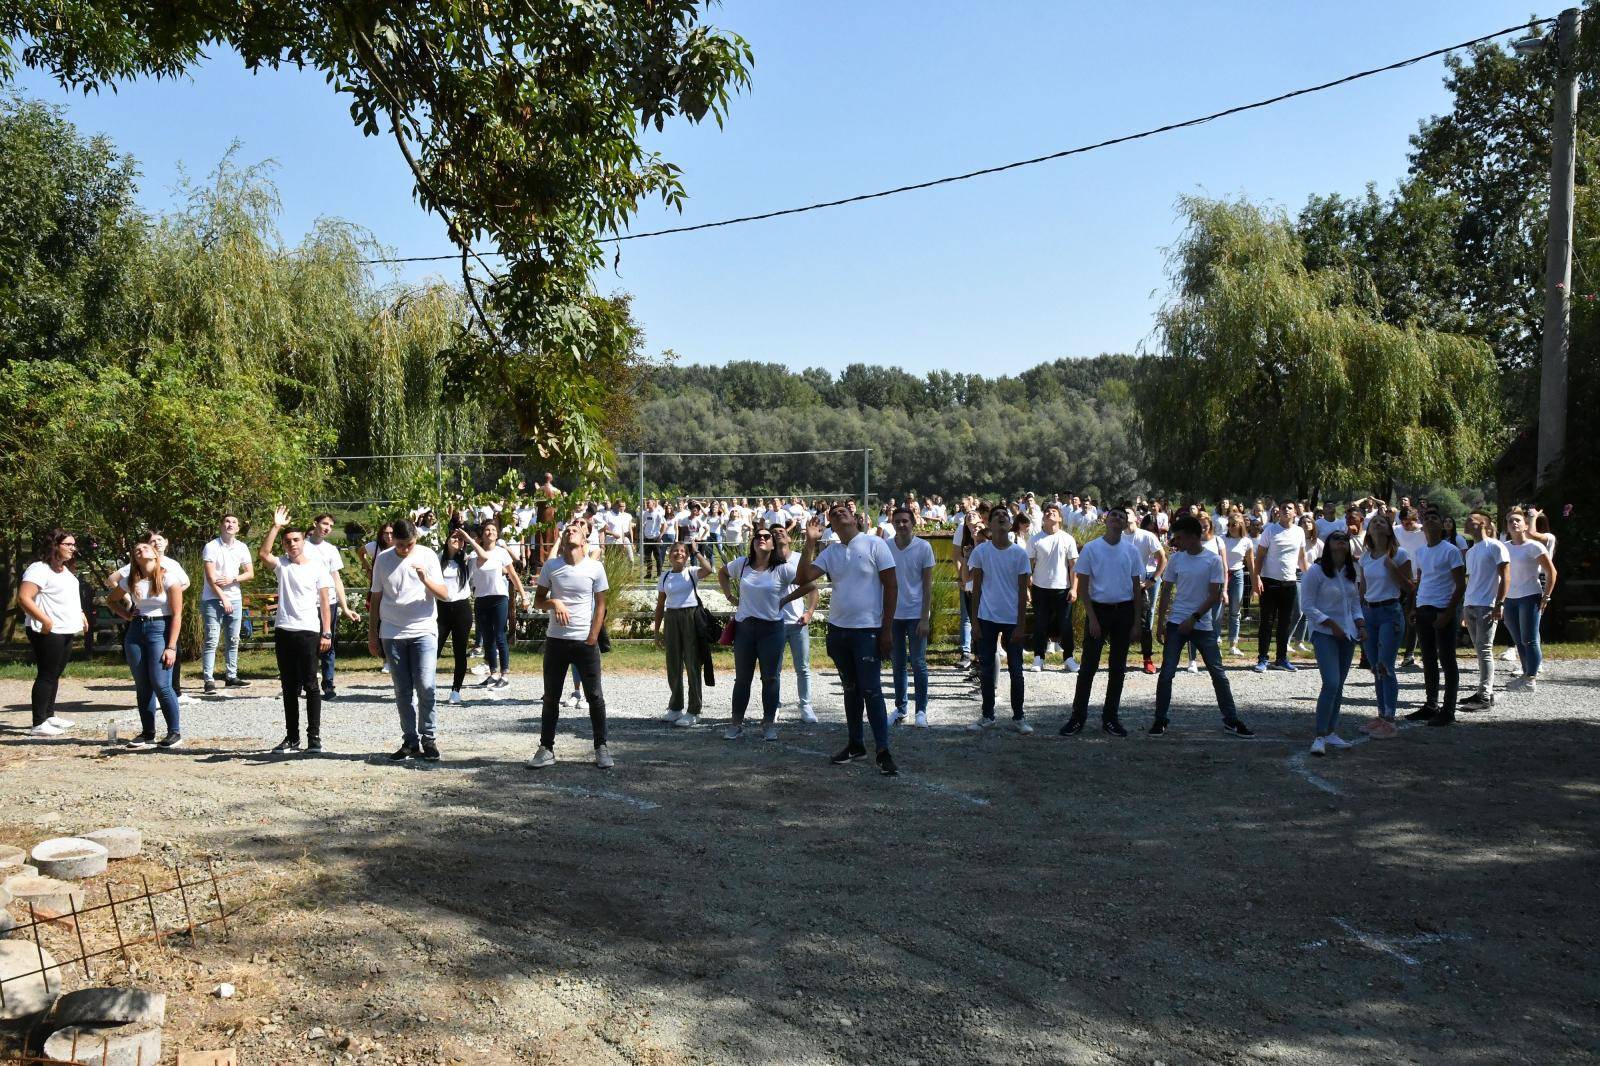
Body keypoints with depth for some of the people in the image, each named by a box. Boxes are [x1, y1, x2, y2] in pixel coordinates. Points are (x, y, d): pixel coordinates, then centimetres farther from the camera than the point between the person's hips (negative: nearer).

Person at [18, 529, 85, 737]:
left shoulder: (65, 570, 16)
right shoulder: (40, 569, -14)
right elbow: (23, 598, -23)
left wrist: (80, 615, 17)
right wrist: (45, 620, -26)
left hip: (65, 632, 9)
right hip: (48, 632, -9)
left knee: (55, 675, 15)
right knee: (46, 675, -8)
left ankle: (49, 716, 25)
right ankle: (38, 724, -6)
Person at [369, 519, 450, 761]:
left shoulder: (427, 556, 0)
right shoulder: (382, 559, 5)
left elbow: (444, 594, -3)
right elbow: (375, 599, 11)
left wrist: (425, 579, -21)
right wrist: (372, 634, 11)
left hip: (423, 631, -2)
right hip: (392, 634, 2)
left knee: (425, 686, -10)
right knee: (402, 690, 5)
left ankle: (429, 739, 1)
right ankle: (410, 741, 12)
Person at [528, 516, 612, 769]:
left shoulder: (595, 567, -4)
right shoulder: (551, 566, 0)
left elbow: (600, 605, 1)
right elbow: (538, 601, 7)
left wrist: (592, 639, -5)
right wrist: (553, 603, -14)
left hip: (586, 641, -1)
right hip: (556, 640, 2)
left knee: (595, 697, 2)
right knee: (551, 697, 8)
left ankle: (601, 748, 12)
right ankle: (546, 749, 16)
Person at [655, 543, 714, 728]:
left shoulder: (692, 572, -2)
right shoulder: (665, 577, 10)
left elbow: (708, 570, -25)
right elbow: (660, 606, 14)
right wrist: (657, 631, 12)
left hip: (691, 617, -4)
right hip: (671, 619, 4)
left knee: (692, 664, -2)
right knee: (673, 666, 11)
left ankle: (693, 711, 4)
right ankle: (675, 707, 27)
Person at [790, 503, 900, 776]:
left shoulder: (875, 544, -7)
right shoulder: (830, 552, 7)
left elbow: (891, 586, -7)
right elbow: (802, 578, -3)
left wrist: (887, 629, -11)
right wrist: (810, 542, -11)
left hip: (868, 631, -5)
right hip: (838, 630, 5)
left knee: (871, 690, -7)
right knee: (851, 689, 14)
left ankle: (883, 751, -2)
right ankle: (855, 743, 24)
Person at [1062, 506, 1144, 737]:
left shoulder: (1131, 551, 4)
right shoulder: (1091, 549, -3)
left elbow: (1137, 586, 8)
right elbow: (1082, 586, -3)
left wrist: (1136, 620, 3)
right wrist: (1092, 617, -10)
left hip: (1124, 611, 3)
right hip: (1098, 609, -3)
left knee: (1118, 667, 9)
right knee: (1088, 666, -3)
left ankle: (1110, 718, 18)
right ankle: (1078, 717, 4)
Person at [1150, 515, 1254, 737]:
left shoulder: (1214, 560, -6)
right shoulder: (1176, 559, 2)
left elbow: (1214, 596, -7)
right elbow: (1166, 592, 7)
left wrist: (1194, 618, -14)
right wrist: (1161, 622, 4)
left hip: (1203, 625, -1)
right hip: (1176, 624, 2)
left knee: (1218, 673, 4)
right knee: (1166, 673, -2)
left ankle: (1231, 720, 16)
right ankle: (1160, 720, 8)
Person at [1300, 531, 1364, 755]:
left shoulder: (1351, 572, 12)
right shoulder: (1316, 571, -8)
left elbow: (1355, 603, 20)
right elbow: (1307, 606, -10)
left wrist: (1361, 625, 4)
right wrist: (1331, 624, -16)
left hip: (1348, 635, 7)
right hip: (1324, 634, -7)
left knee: (1338, 686, 8)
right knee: (1331, 683, -17)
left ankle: (1331, 732, 17)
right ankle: (1320, 737, -12)